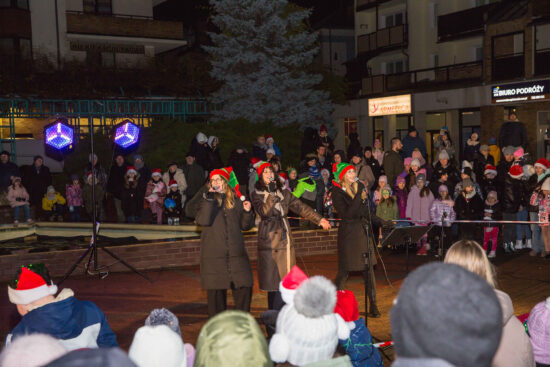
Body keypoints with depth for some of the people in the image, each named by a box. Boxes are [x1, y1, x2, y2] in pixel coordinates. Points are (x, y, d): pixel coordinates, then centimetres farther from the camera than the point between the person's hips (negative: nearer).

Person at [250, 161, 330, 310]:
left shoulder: (284, 192, 14)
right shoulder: (256, 194, 1)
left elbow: (300, 207, 12)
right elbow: (264, 211, -16)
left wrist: (319, 219, 7)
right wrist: (272, 194, -16)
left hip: (285, 239, 5)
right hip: (269, 240, -4)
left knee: (286, 278, 4)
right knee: (273, 280, -5)